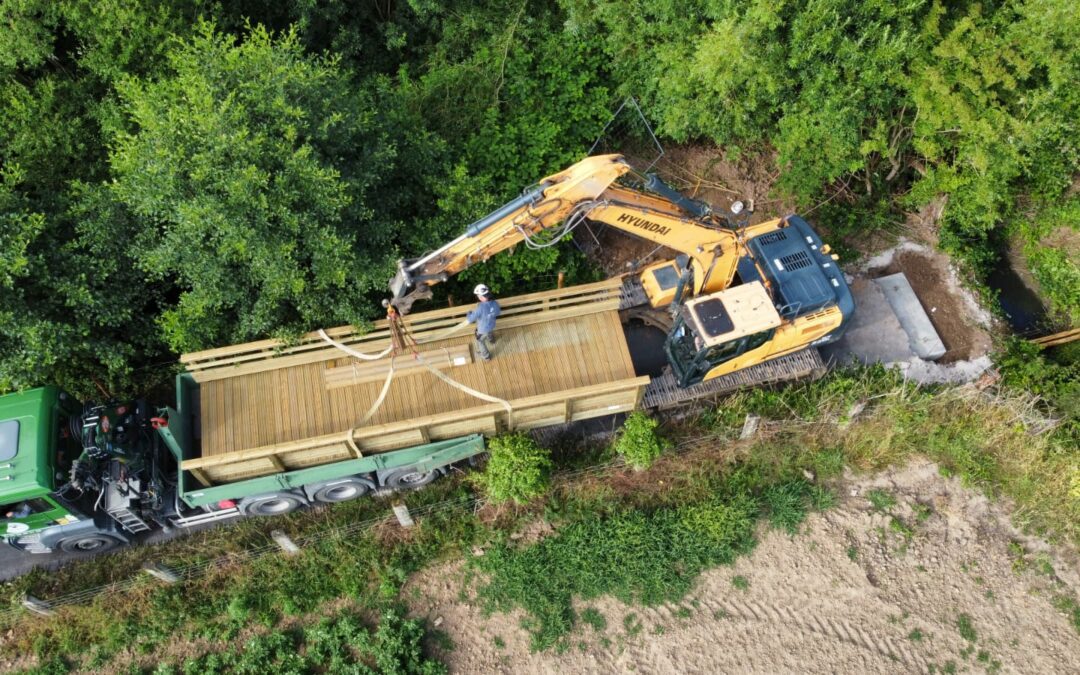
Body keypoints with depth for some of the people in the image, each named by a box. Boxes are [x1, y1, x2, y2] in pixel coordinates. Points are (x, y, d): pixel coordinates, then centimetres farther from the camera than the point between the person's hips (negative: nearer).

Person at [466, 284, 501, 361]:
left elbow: (470, 319, -32)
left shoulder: (480, 307, -43)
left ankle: (486, 356, 49)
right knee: (490, 334, 40)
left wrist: (469, 314, -9)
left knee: (480, 341, 26)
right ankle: (492, 342, 72)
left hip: (483, 329, -5)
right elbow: (498, 312, -1)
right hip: (491, 325, 5)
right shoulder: (495, 303, -24)